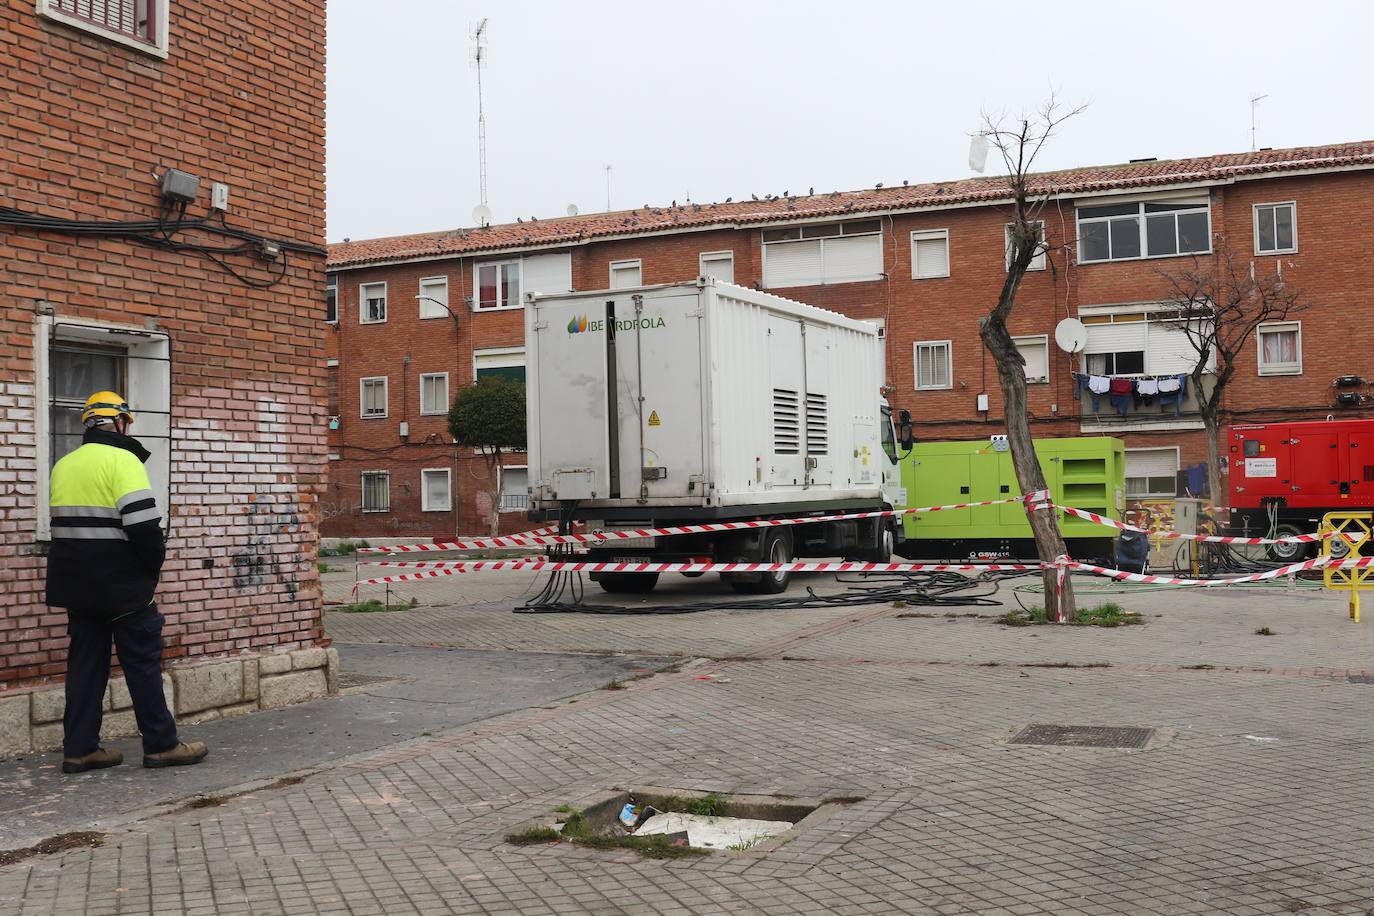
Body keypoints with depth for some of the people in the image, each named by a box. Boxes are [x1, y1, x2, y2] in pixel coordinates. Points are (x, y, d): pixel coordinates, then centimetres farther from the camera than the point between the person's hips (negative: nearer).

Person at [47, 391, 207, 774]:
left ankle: (79, 749, 13)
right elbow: (143, 523, -20)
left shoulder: (64, 465, 11)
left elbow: (68, 522, 16)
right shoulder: (122, 459, -13)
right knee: (142, 661, 0)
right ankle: (161, 745, 5)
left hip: (77, 583, 7)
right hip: (122, 584, -7)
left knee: (86, 662, 11)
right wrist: (154, 564, -5)